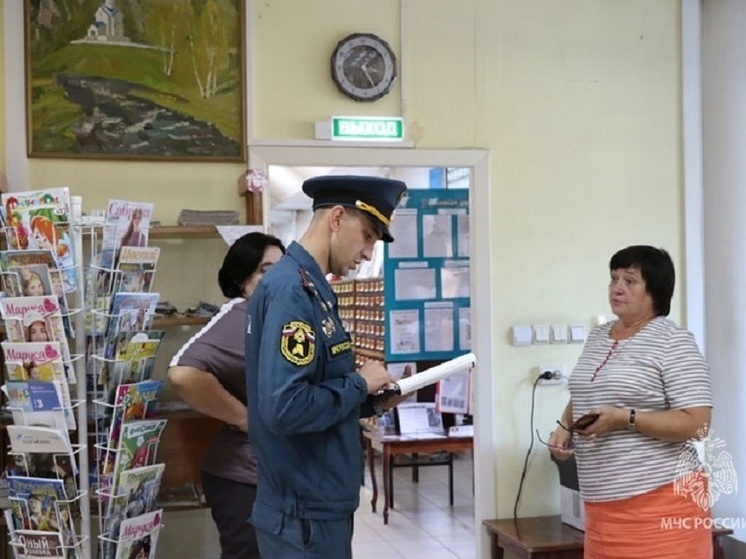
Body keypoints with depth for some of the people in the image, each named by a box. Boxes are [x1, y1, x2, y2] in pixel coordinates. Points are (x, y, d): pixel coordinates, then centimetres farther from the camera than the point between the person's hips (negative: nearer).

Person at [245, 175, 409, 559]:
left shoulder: (308, 287, 10)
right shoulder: (292, 289, -20)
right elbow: (284, 408, -29)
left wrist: (370, 402, 5)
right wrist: (359, 384, -16)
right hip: (305, 516, -9)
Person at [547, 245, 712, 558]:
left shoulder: (673, 342, -9)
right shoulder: (597, 337, 13)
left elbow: (697, 424, -15)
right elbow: (580, 398, 24)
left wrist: (625, 419, -21)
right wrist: (564, 427, 4)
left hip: (659, 500, -7)